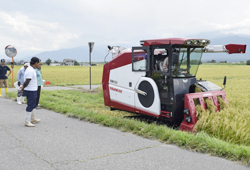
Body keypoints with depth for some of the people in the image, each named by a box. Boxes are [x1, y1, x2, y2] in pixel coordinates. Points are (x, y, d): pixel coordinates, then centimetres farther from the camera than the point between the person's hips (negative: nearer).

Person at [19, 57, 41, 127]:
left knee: (33, 105, 20)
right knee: (30, 106, -4)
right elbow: (27, 81, -23)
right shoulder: (30, 71, -22)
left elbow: (26, 81, 17)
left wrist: (23, 86, 15)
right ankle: (27, 122, 3)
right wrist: (22, 88, -11)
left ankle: (33, 119, 33)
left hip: (33, 90, 10)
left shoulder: (31, 69, 12)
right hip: (31, 91, -10)